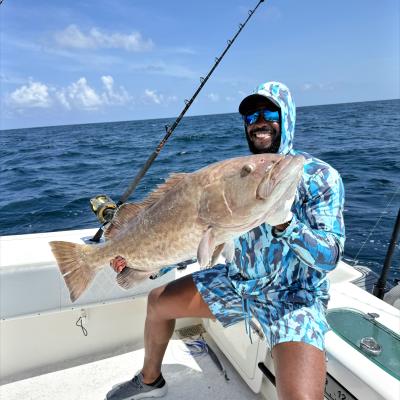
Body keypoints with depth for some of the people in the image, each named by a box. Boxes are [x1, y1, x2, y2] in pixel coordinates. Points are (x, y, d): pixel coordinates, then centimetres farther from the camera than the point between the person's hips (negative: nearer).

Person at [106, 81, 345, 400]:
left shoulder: (319, 176, -13)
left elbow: (329, 257, -20)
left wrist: (282, 220, -36)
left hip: (294, 294, -4)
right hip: (239, 281, 5)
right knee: (158, 301, 9)